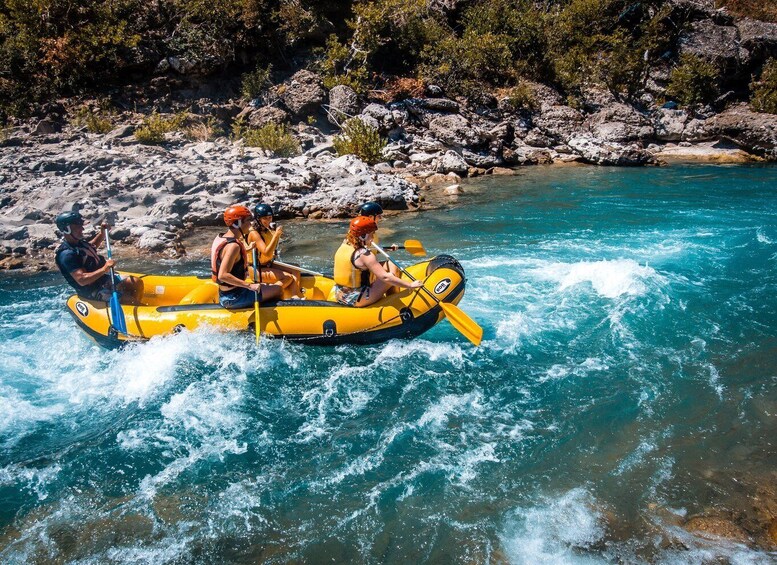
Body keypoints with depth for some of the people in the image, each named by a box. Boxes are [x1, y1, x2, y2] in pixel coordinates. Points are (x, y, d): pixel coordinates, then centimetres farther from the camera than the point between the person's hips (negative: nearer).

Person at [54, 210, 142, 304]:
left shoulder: (78, 242, 6)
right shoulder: (67, 254, -24)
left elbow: (92, 246, 32)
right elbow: (82, 280, -32)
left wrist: (102, 232, 17)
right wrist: (104, 269, -38)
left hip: (104, 279, 10)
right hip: (93, 292, -10)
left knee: (137, 282, 2)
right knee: (130, 300, -21)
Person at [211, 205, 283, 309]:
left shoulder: (221, 237, 6)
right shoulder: (233, 246, -24)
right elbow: (223, 275, -32)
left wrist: (247, 249, 18)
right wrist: (249, 285, -31)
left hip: (225, 294, 10)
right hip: (233, 298, -10)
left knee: (266, 287, 26)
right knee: (278, 289, -4)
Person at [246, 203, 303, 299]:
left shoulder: (267, 230, 7)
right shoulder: (254, 233, -19)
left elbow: (273, 250, 11)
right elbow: (267, 253, -28)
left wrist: (277, 235, -2)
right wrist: (276, 235, -29)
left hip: (268, 265, 9)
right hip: (257, 270, -9)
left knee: (295, 271, -6)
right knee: (289, 277, -19)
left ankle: (295, 297, -20)